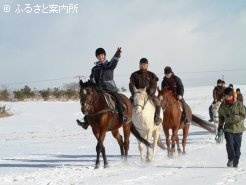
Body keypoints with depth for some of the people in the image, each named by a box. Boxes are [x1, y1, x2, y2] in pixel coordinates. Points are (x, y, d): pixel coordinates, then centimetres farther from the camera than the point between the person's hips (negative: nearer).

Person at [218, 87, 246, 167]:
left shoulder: (239, 104, -9)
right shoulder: (223, 106, 1)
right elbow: (221, 116, 15)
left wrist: (234, 117, -22)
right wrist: (220, 125, 7)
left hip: (238, 128, -1)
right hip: (228, 128, 1)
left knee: (237, 146, 5)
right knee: (229, 144, -17)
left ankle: (235, 162, 17)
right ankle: (231, 159, 2)